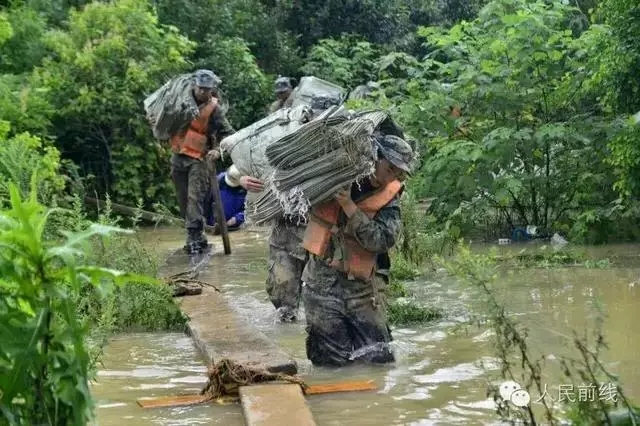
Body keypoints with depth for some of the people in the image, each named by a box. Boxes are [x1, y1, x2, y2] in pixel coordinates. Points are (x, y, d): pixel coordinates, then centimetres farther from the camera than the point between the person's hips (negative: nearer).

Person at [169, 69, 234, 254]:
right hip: (178, 157, 5)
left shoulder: (213, 109, -7)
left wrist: (218, 150, -27)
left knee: (195, 198, -15)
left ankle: (194, 236, -16)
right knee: (183, 200, 8)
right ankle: (198, 236, 17)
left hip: (198, 158, -5)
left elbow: (228, 133, -11)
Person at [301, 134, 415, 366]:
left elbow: (381, 240, -16)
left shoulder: (389, 201, 0)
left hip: (363, 286, 1)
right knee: (332, 361, -4)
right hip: (323, 284, -1)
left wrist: (349, 206, -23)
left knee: (378, 359, 3)